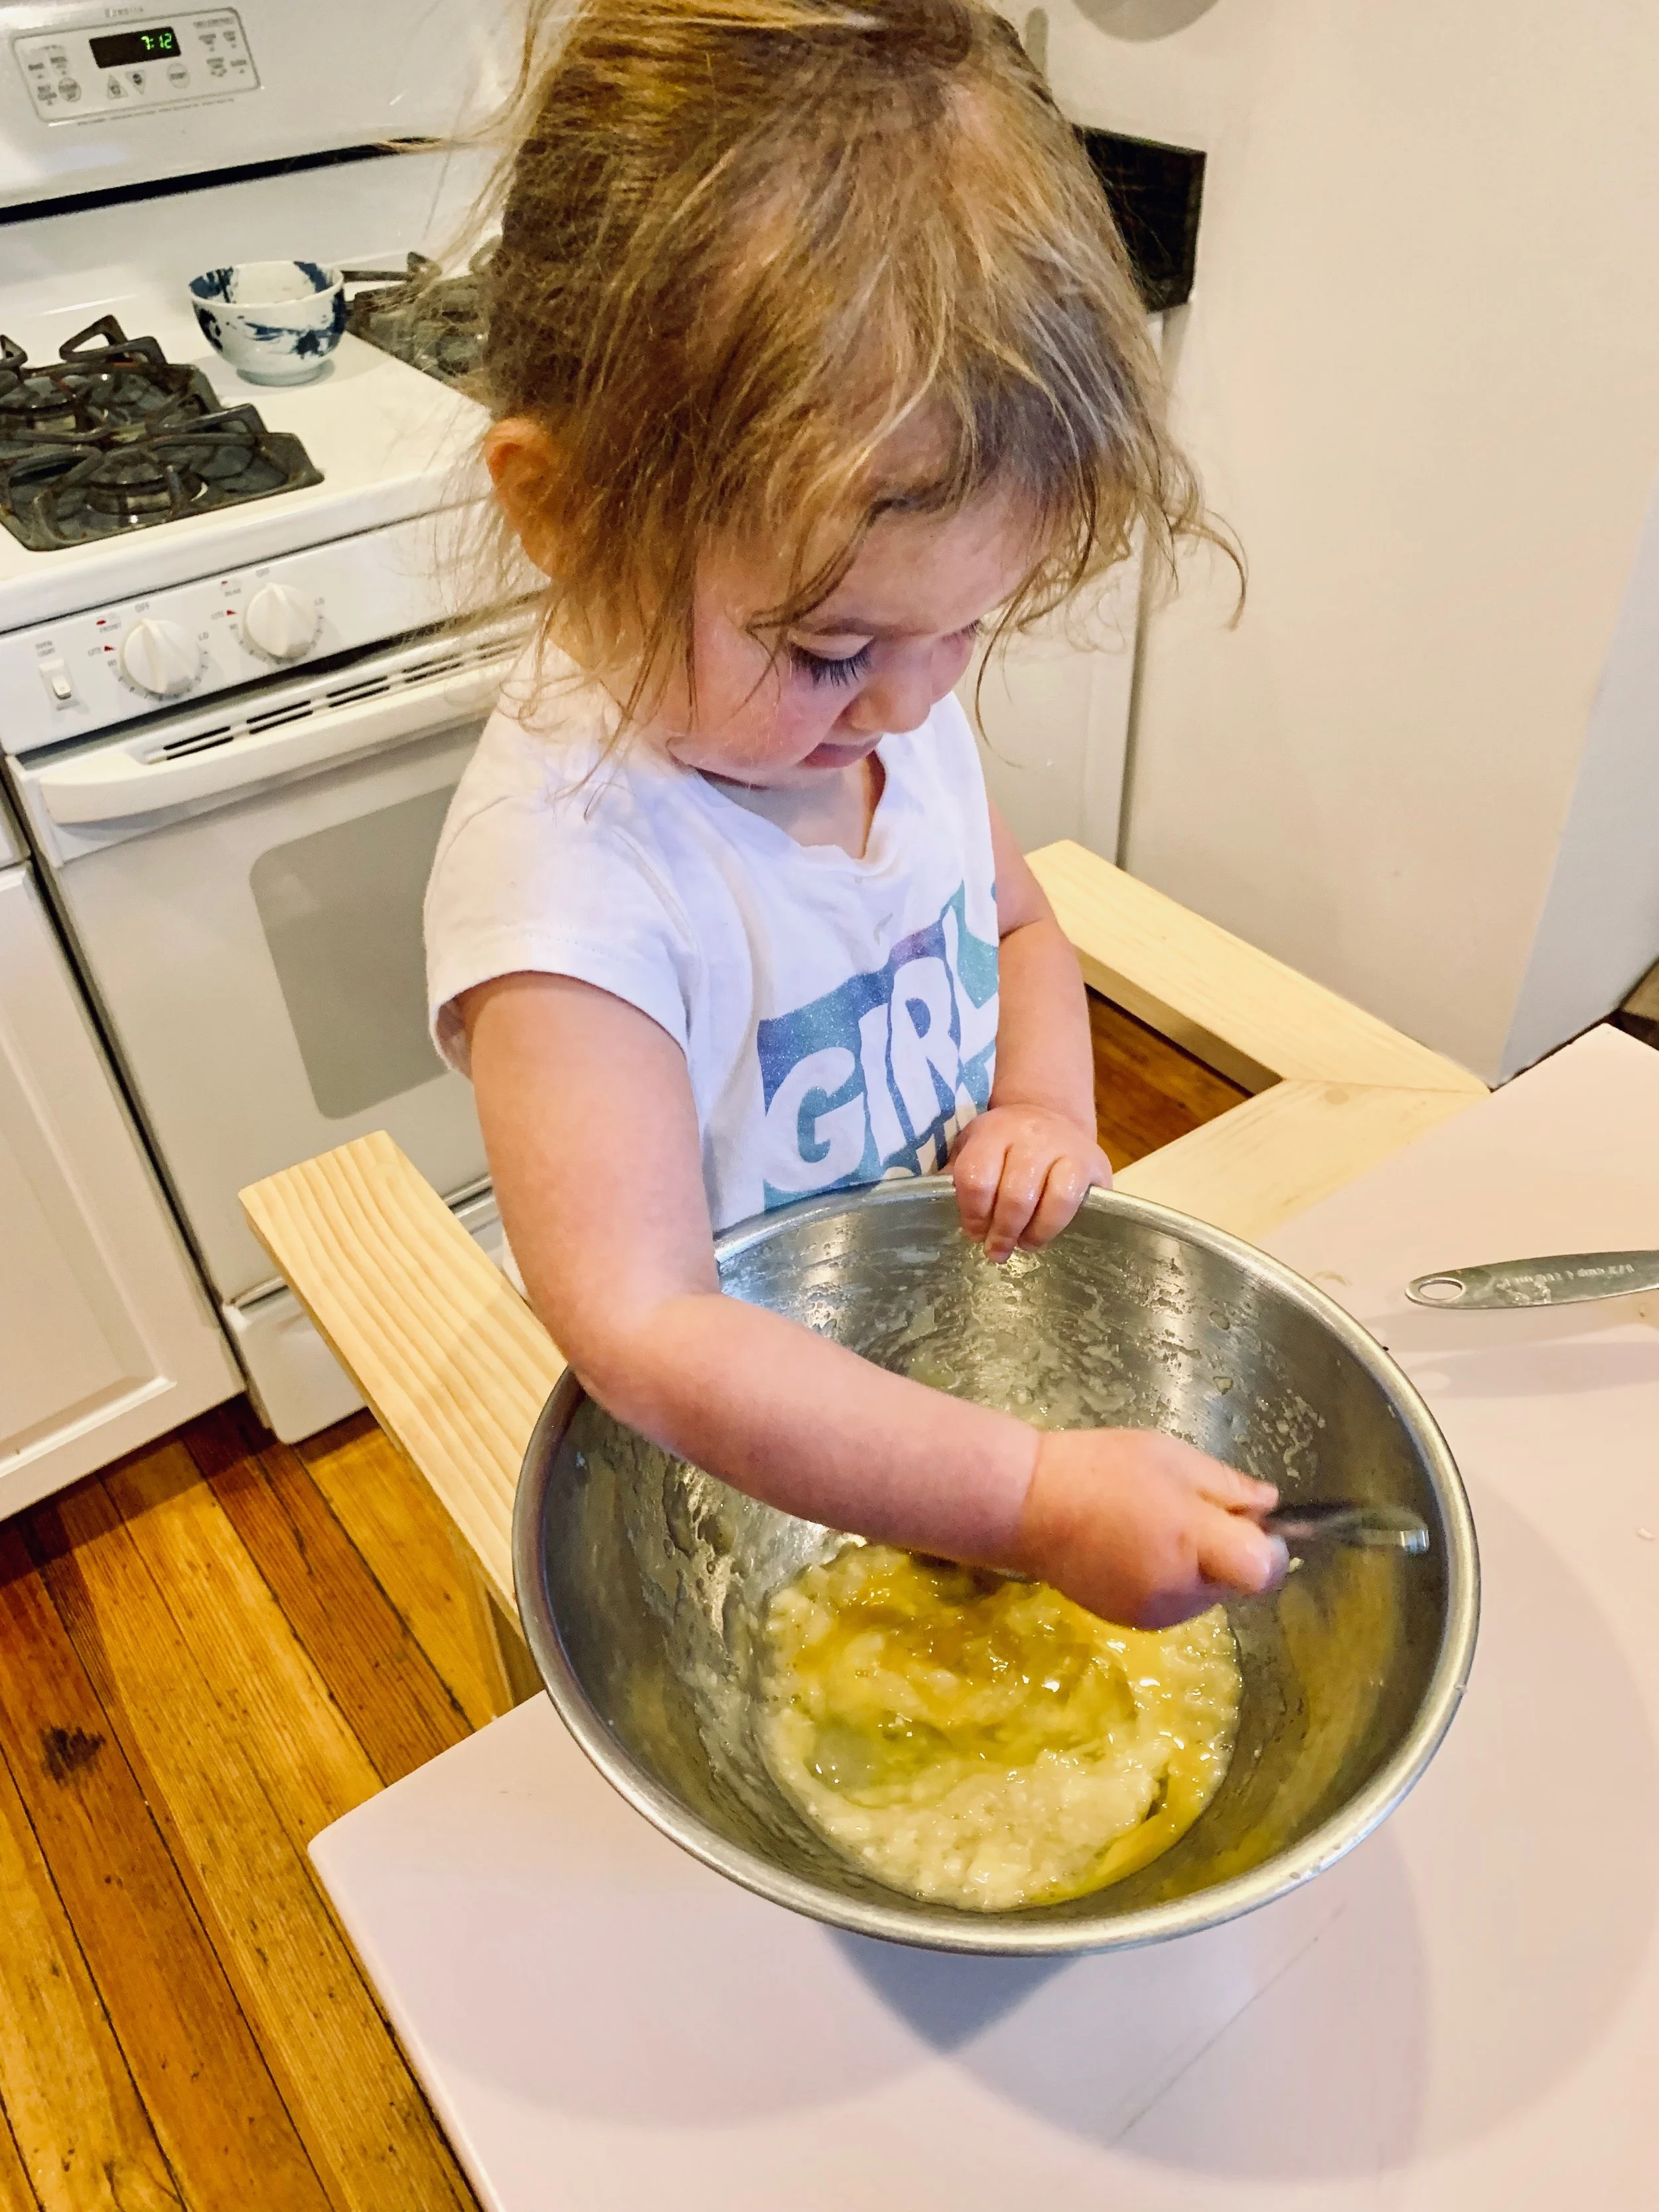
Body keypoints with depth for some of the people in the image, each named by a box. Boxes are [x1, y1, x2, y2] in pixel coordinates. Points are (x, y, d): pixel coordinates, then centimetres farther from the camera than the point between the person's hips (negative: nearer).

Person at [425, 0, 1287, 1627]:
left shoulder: (892, 705, -11)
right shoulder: (567, 861, -33)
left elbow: (1014, 923, 8)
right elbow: (644, 1336, -36)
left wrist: (1045, 1105, -12)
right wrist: (1038, 1498, -38)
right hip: (737, 1476, -5)